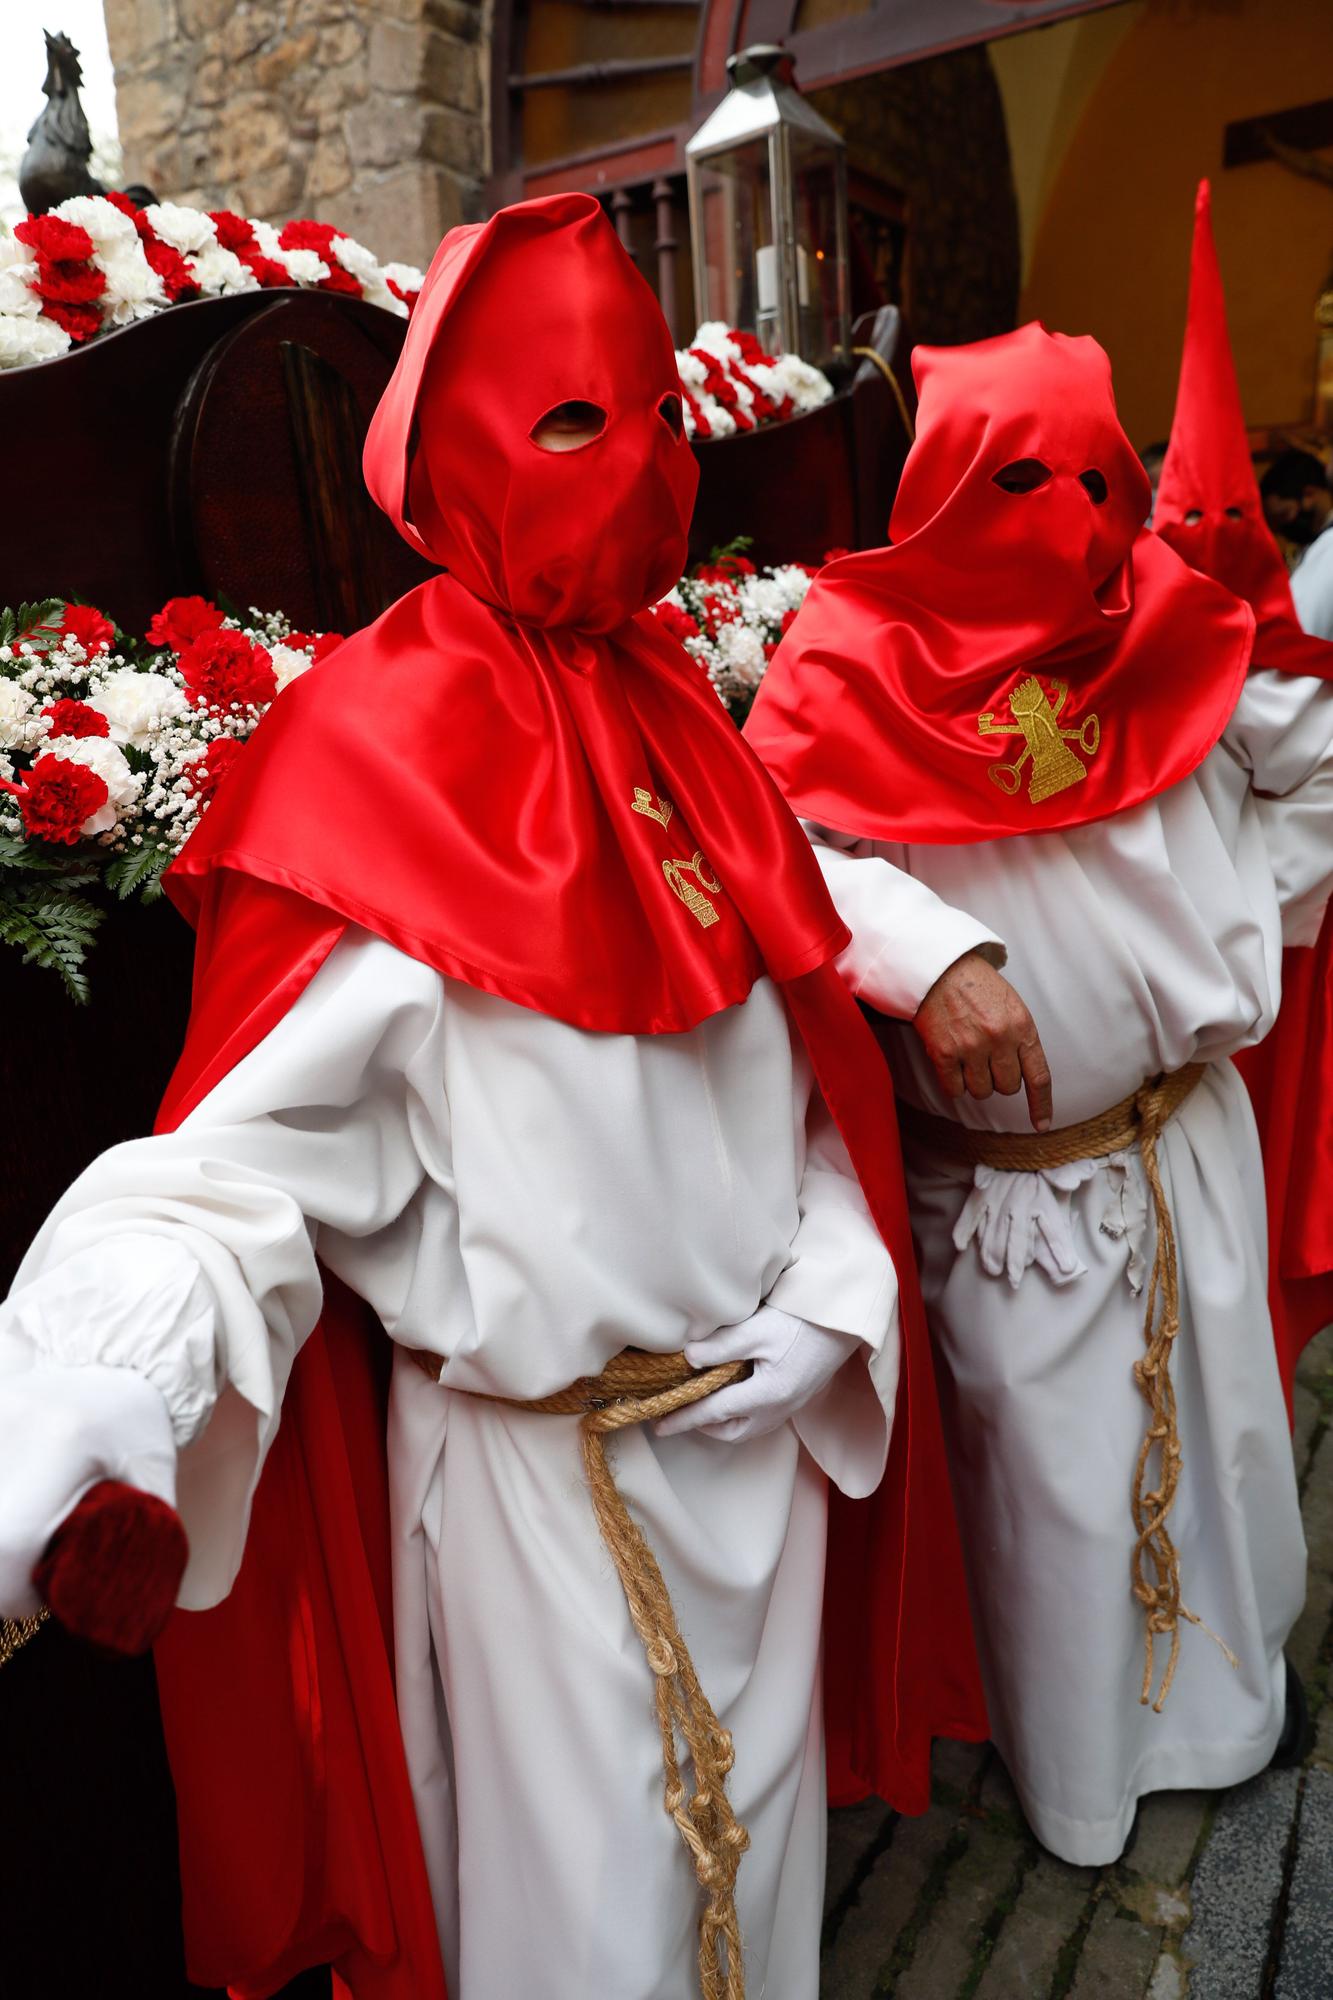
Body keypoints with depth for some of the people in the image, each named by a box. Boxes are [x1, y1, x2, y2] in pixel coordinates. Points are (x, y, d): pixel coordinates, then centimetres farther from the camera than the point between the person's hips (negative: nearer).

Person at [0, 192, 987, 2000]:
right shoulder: (380, 761, -18)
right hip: (540, 1467, -6)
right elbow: (243, 1168, -23)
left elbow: (804, 1057, 5)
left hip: (764, 1423, 6)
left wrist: (834, 1293, -6)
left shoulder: (678, 718, 3)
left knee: (755, 1824, 29)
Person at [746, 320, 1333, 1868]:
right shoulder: (864, 670, -14)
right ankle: (1074, 1770, 43)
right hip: (1007, 1182, -4)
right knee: (1052, 1469, 13)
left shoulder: (1170, 637, -2)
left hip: (1190, 1136, 5)